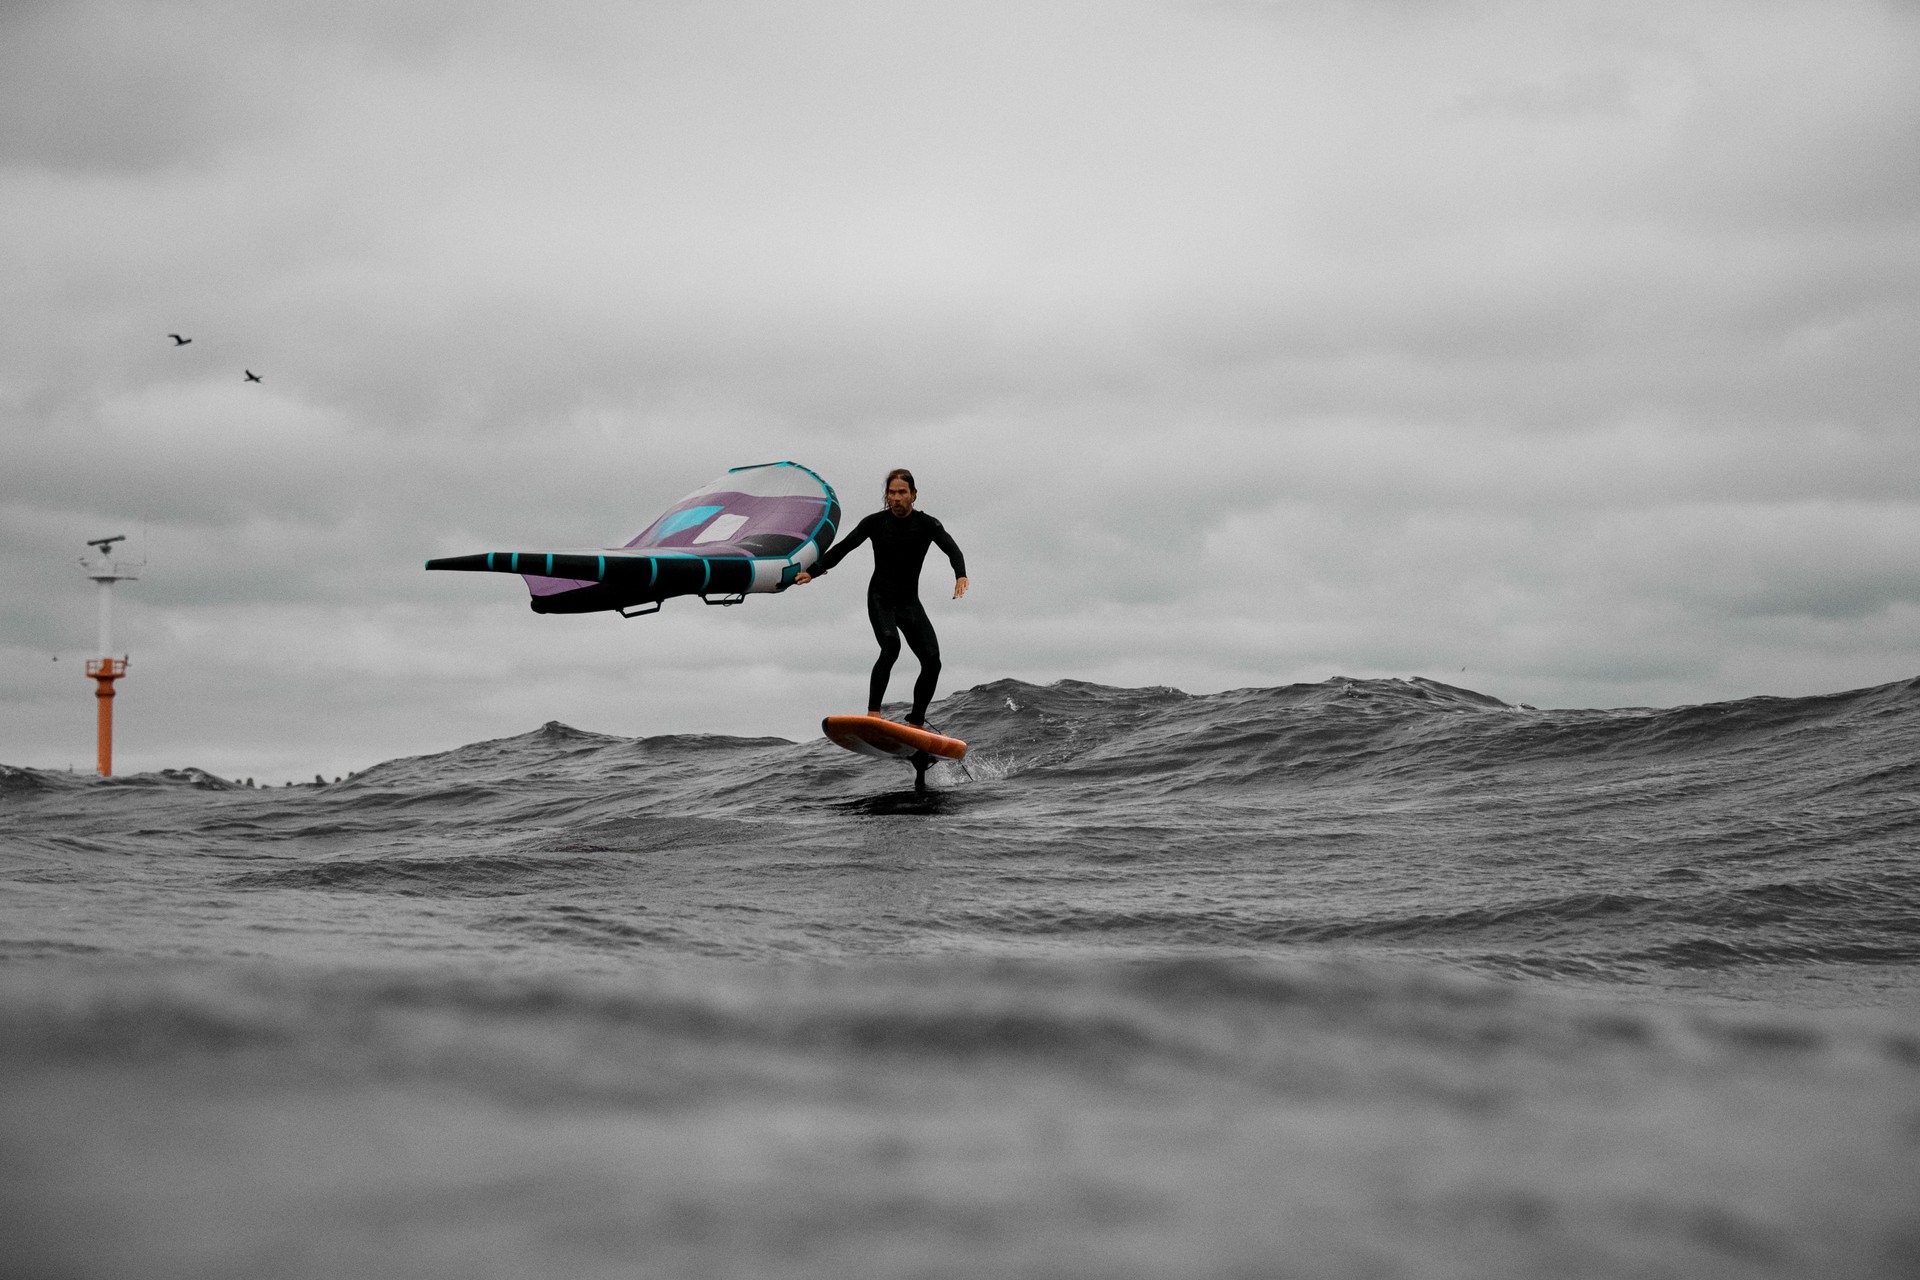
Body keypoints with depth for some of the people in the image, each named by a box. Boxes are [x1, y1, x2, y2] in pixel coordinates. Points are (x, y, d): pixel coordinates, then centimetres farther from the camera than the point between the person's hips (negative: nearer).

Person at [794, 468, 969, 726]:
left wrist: (961, 575, -41)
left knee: (932, 661, -10)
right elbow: (843, 548, 1)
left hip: (910, 602, 3)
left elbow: (951, 549, -20)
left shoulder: (927, 524, -5)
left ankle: (916, 724, 1)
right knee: (891, 646, -29)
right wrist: (814, 572, -12)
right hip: (880, 600, -3)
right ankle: (873, 714, -35)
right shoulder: (875, 522, -4)